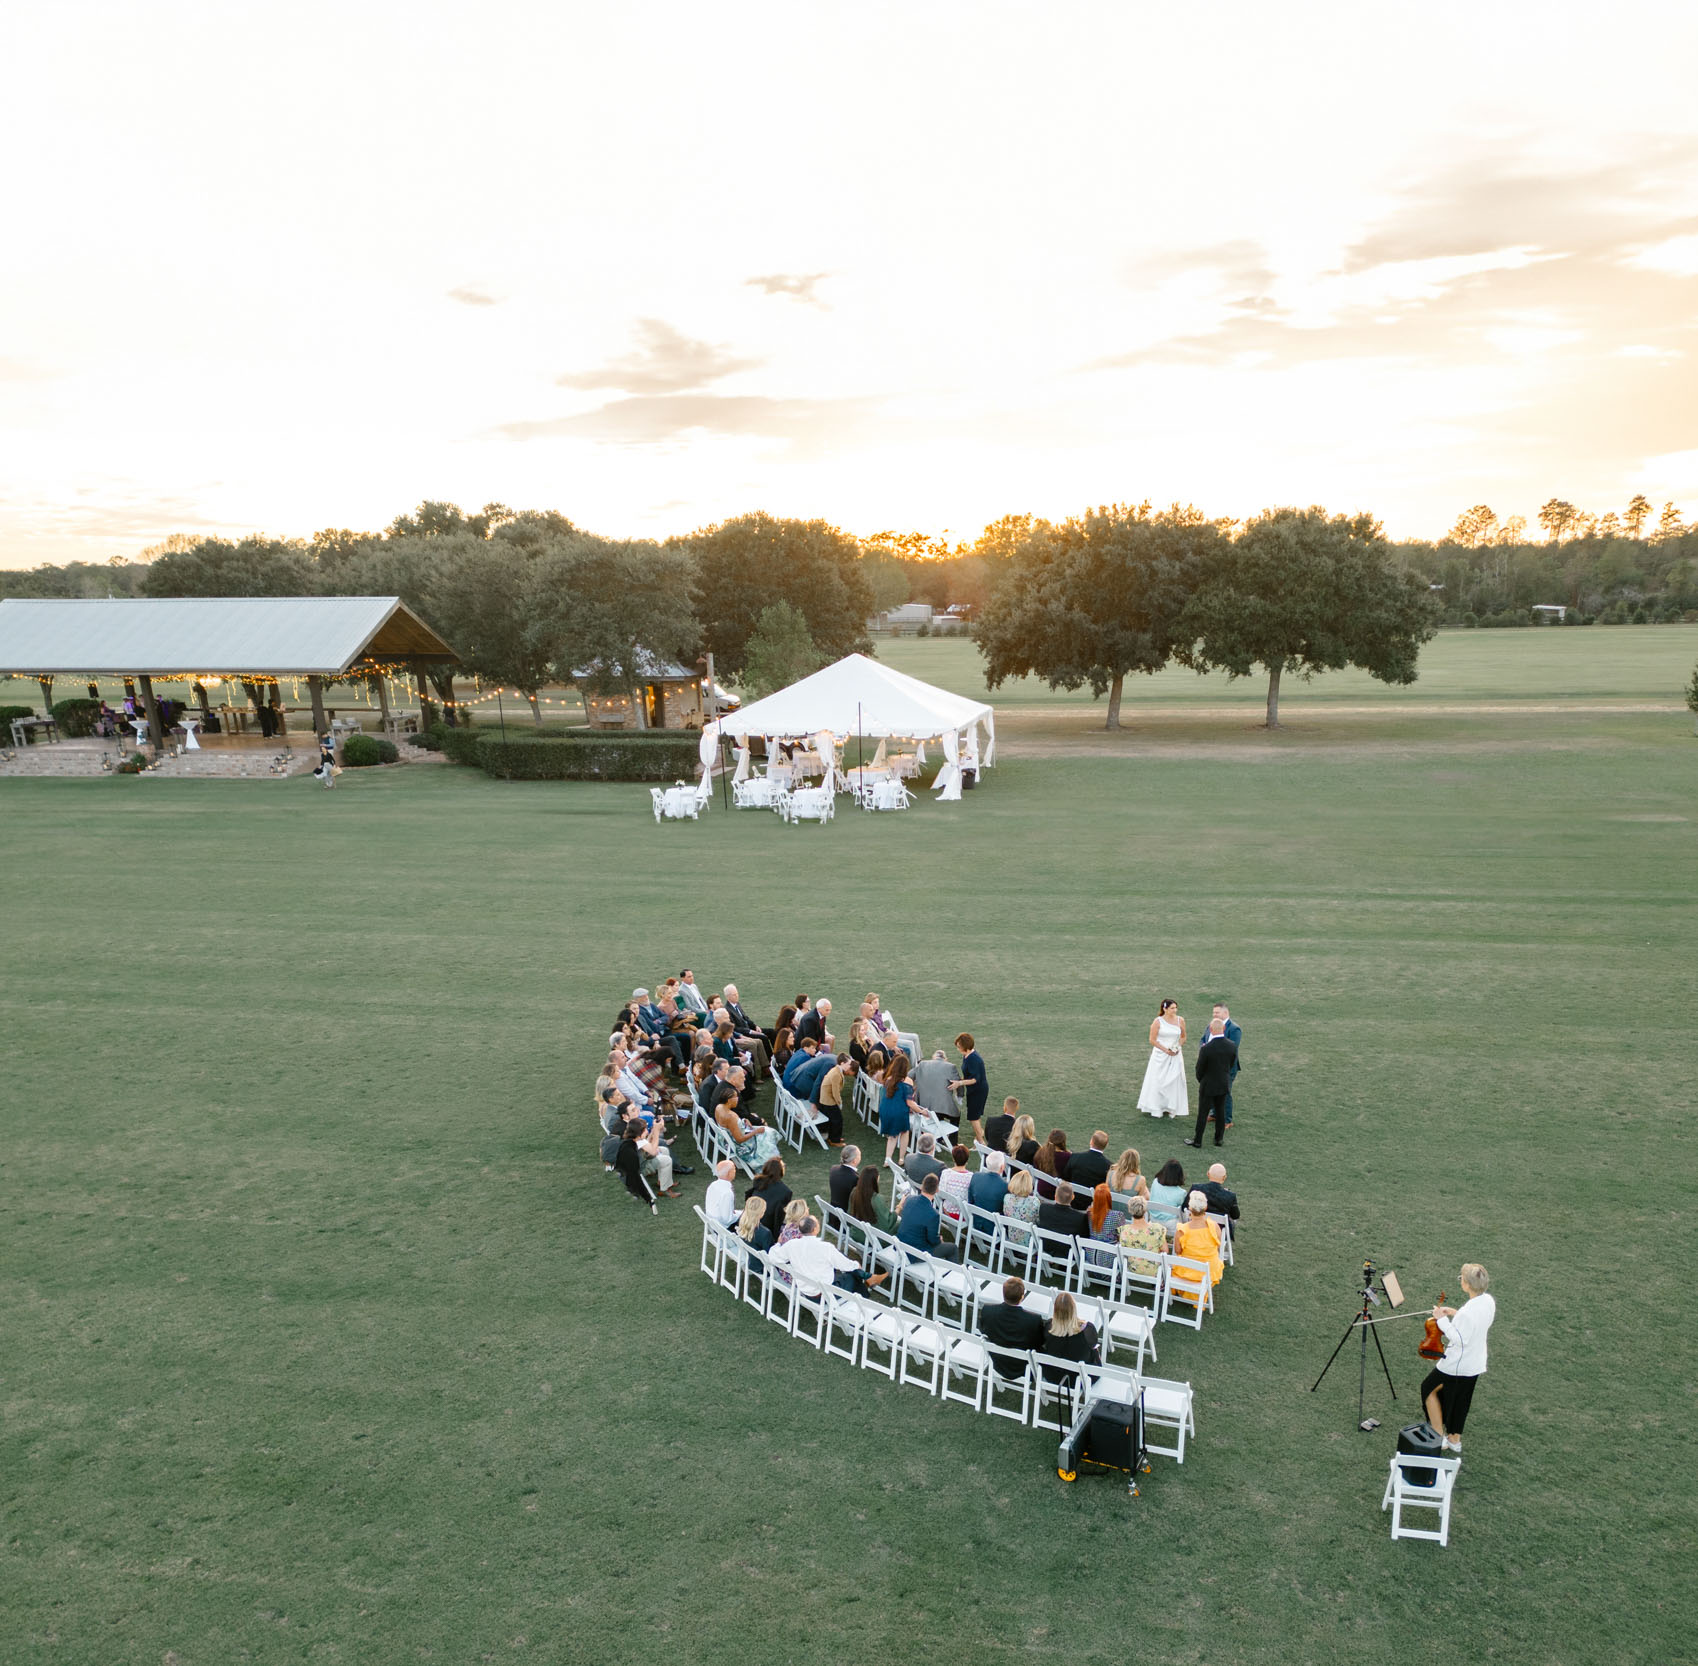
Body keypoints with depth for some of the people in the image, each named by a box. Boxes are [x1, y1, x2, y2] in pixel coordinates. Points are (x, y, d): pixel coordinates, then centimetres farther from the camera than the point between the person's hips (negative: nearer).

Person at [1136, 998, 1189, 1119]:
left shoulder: (1180, 1020, -1)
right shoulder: (1158, 1021, -9)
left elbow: (1183, 1037, 12)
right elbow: (1152, 1040, -7)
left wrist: (1178, 1047, -6)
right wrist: (1166, 1050, -14)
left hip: (1176, 1055, 2)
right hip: (1160, 1055, -2)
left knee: (1174, 1081, 4)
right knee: (1158, 1081, 3)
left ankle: (1171, 1108, 14)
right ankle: (1155, 1108, 12)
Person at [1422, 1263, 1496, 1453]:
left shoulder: (1467, 1312, -34)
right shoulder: (1489, 1301, -7)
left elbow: (1460, 1339, -27)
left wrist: (1443, 1320, -22)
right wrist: (1456, 1314, 5)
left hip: (1456, 1365, -8)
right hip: (1476, 1364, 8)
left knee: (1429, 1388, 15)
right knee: (1460, 1401, 25)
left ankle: (1438, 1436, 21)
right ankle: (1455, 1441, 39)